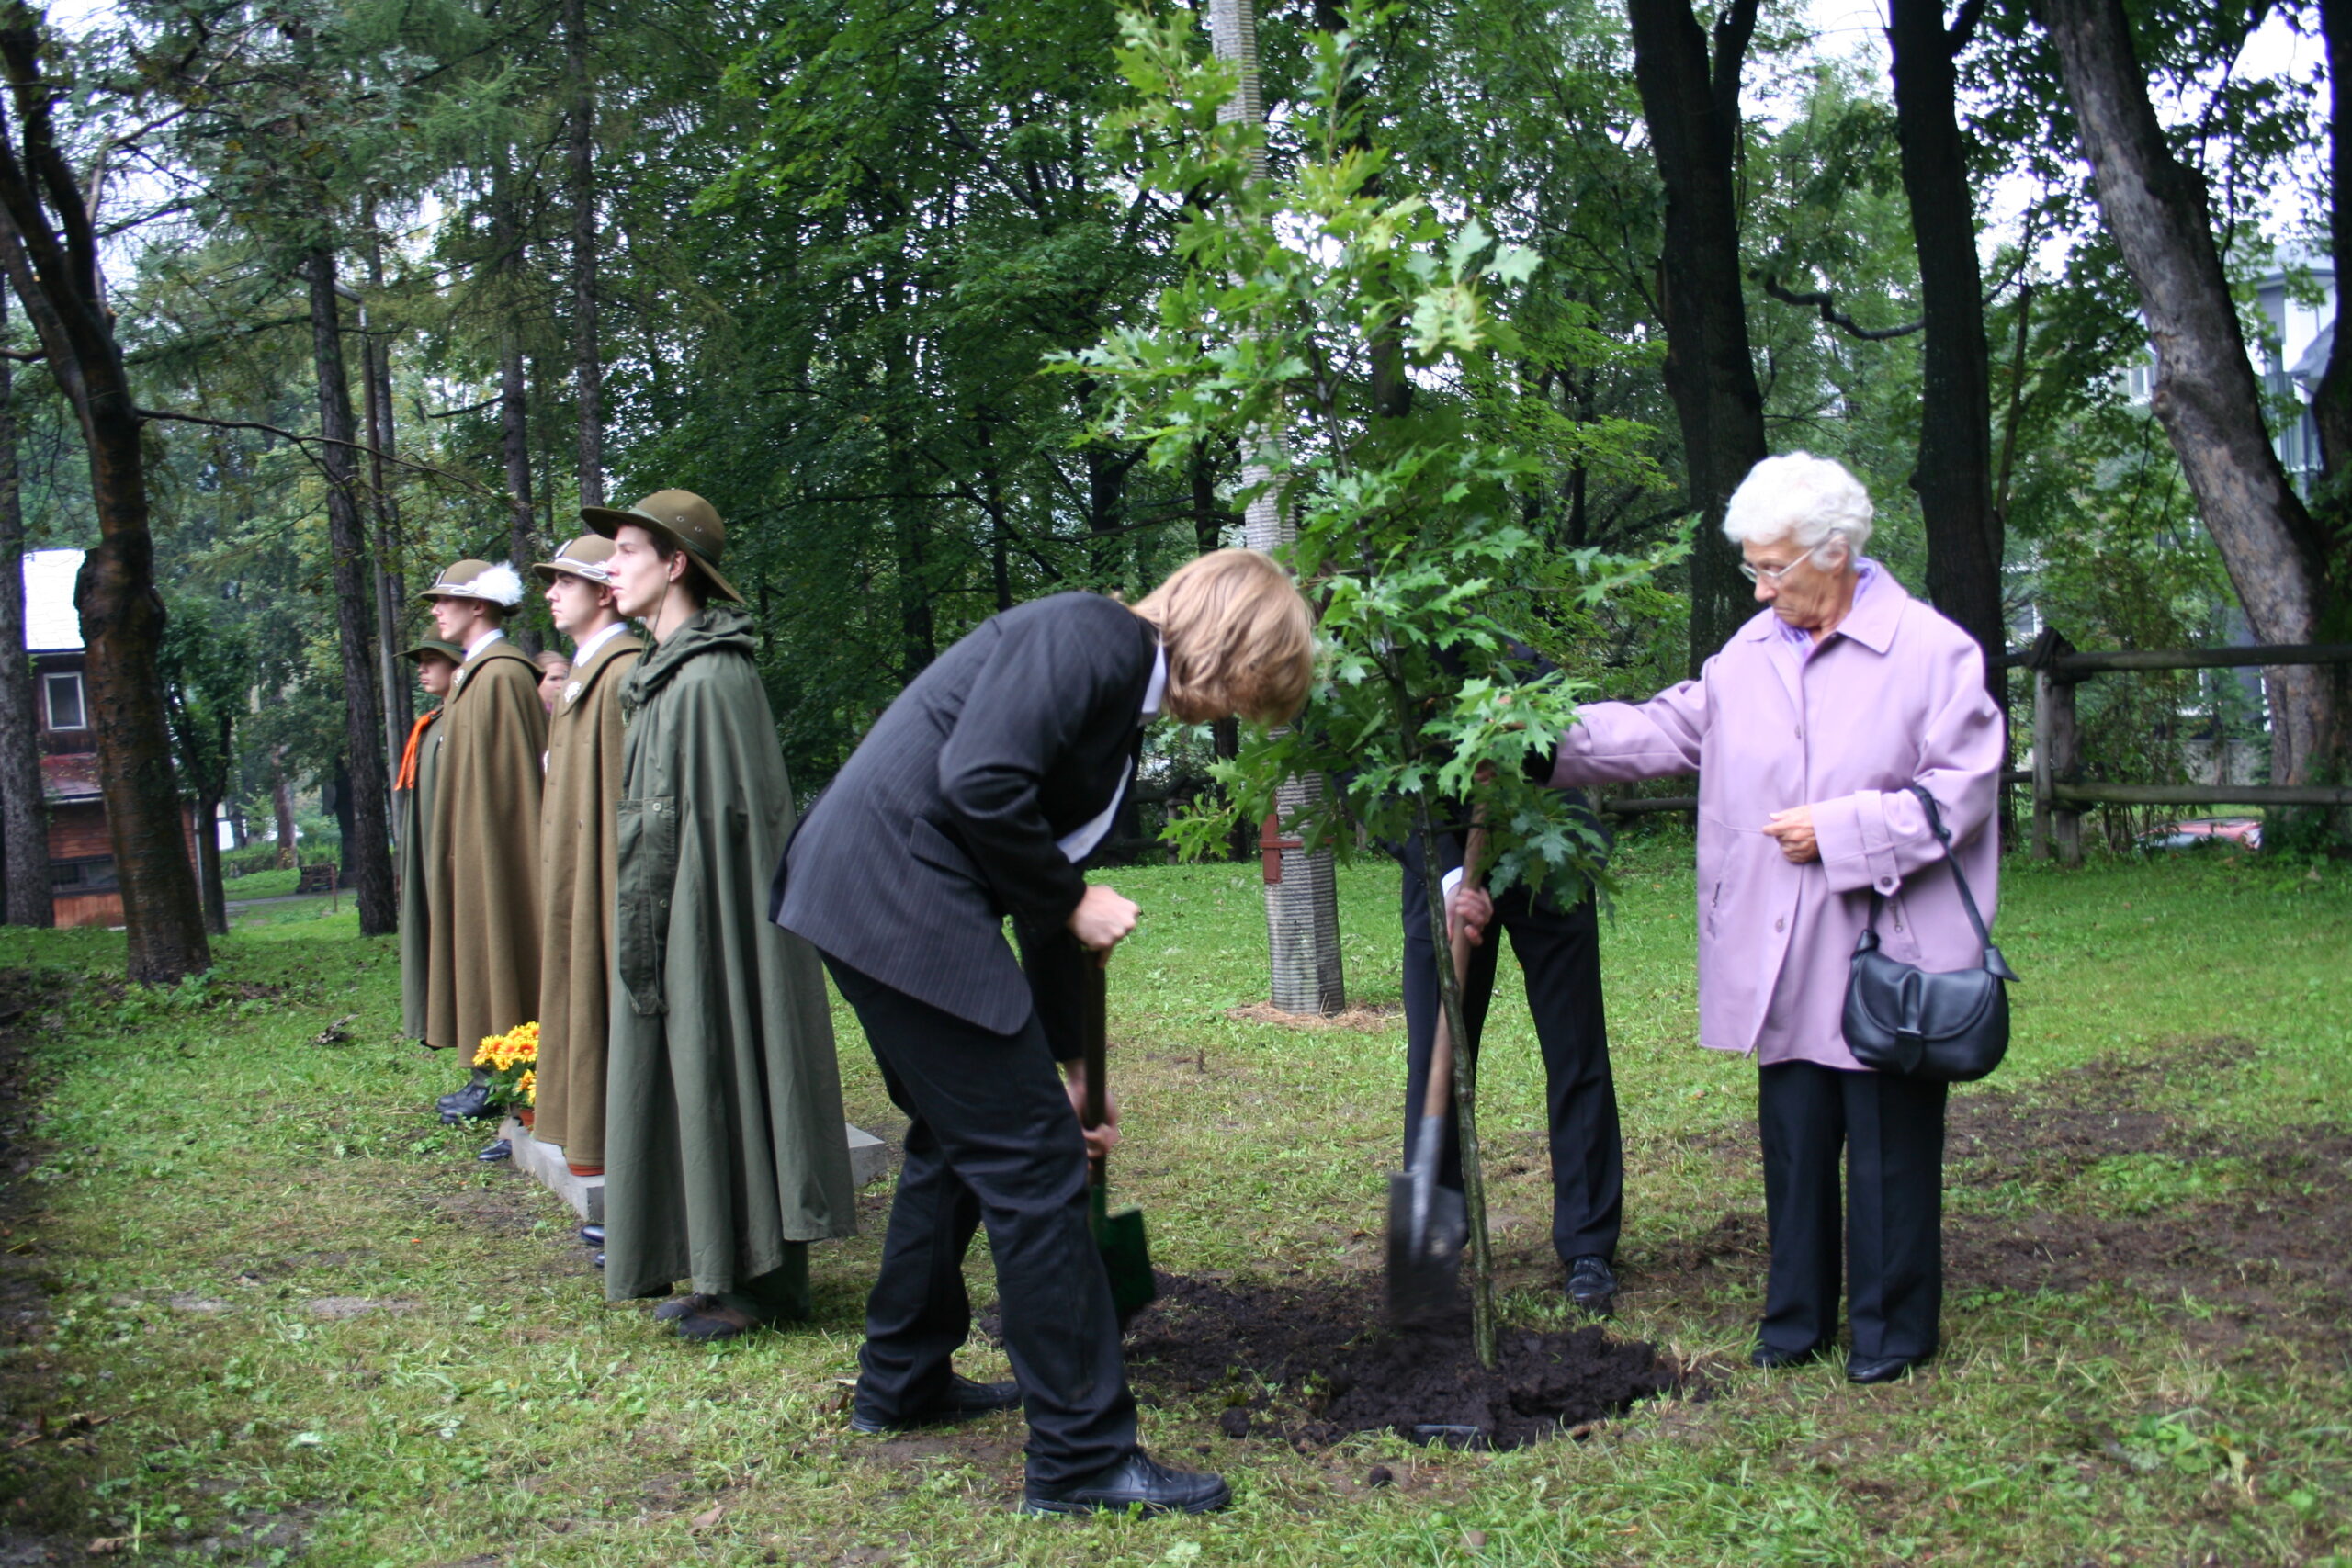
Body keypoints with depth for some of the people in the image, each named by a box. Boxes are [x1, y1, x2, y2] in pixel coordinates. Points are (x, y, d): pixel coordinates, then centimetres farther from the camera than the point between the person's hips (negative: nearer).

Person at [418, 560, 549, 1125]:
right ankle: (489, 1076, 16)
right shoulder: (473, 675, 15)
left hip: (494, 844, -10)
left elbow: (513, 767, -19)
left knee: (496, 946, -6)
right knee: (478, 949, 11)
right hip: (470, 844, 10)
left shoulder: (501, 675, -15)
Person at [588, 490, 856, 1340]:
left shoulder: (709, 678, -17)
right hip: (685, 928, 10)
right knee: (697, 1081, 13)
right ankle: (727, 1271, 22)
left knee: (724, 1076, -2)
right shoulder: (671, 673, 13)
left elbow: (711, 821, -20)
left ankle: (762, 1280, 8)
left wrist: (643, 936, -20)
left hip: (711, 927, -10)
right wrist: (640, 931, 18)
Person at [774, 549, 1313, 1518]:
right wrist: (1070, 905, -9)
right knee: (1033, 1162, -5)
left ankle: (901, 1383, 40)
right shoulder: (1091, 636, -10)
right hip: (901, 894, -10)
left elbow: (1048, 876, 24)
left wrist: (1065, 1063, 29)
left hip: (869, 895, 10)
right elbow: (979, 781, -24)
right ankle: (1084, 1455, 4)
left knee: (958, 1137, 24)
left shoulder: (1123, 706, 19)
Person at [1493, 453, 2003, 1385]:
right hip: (1779, 960, 5)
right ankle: (1797, 1317, 26)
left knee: (1889, 1150, 5)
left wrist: (1839, 830, -14)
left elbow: (1960, 790, -10)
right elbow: (1660, 733, 13)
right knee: (1792, 1141, 13)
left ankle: (1893, 1327, 21)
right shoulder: (1750, 653, 10)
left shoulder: (1932, 651, -7)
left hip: (1886, 957, -5)